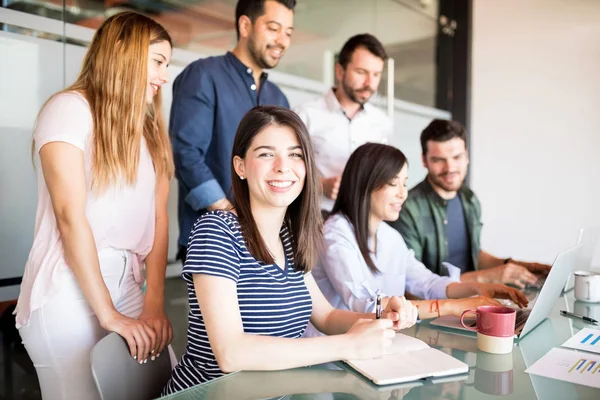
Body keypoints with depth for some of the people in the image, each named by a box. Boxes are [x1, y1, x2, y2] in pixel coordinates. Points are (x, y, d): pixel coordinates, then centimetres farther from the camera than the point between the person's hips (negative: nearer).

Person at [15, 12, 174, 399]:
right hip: (69, 291, -6)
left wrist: (154, 303, -5)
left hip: (128, 286, 6)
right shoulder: (70, 108, -8)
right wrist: (109, 315, -13)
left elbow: (158, 216, 3)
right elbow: (71, 218, -14)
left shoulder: (149, 127, 12)